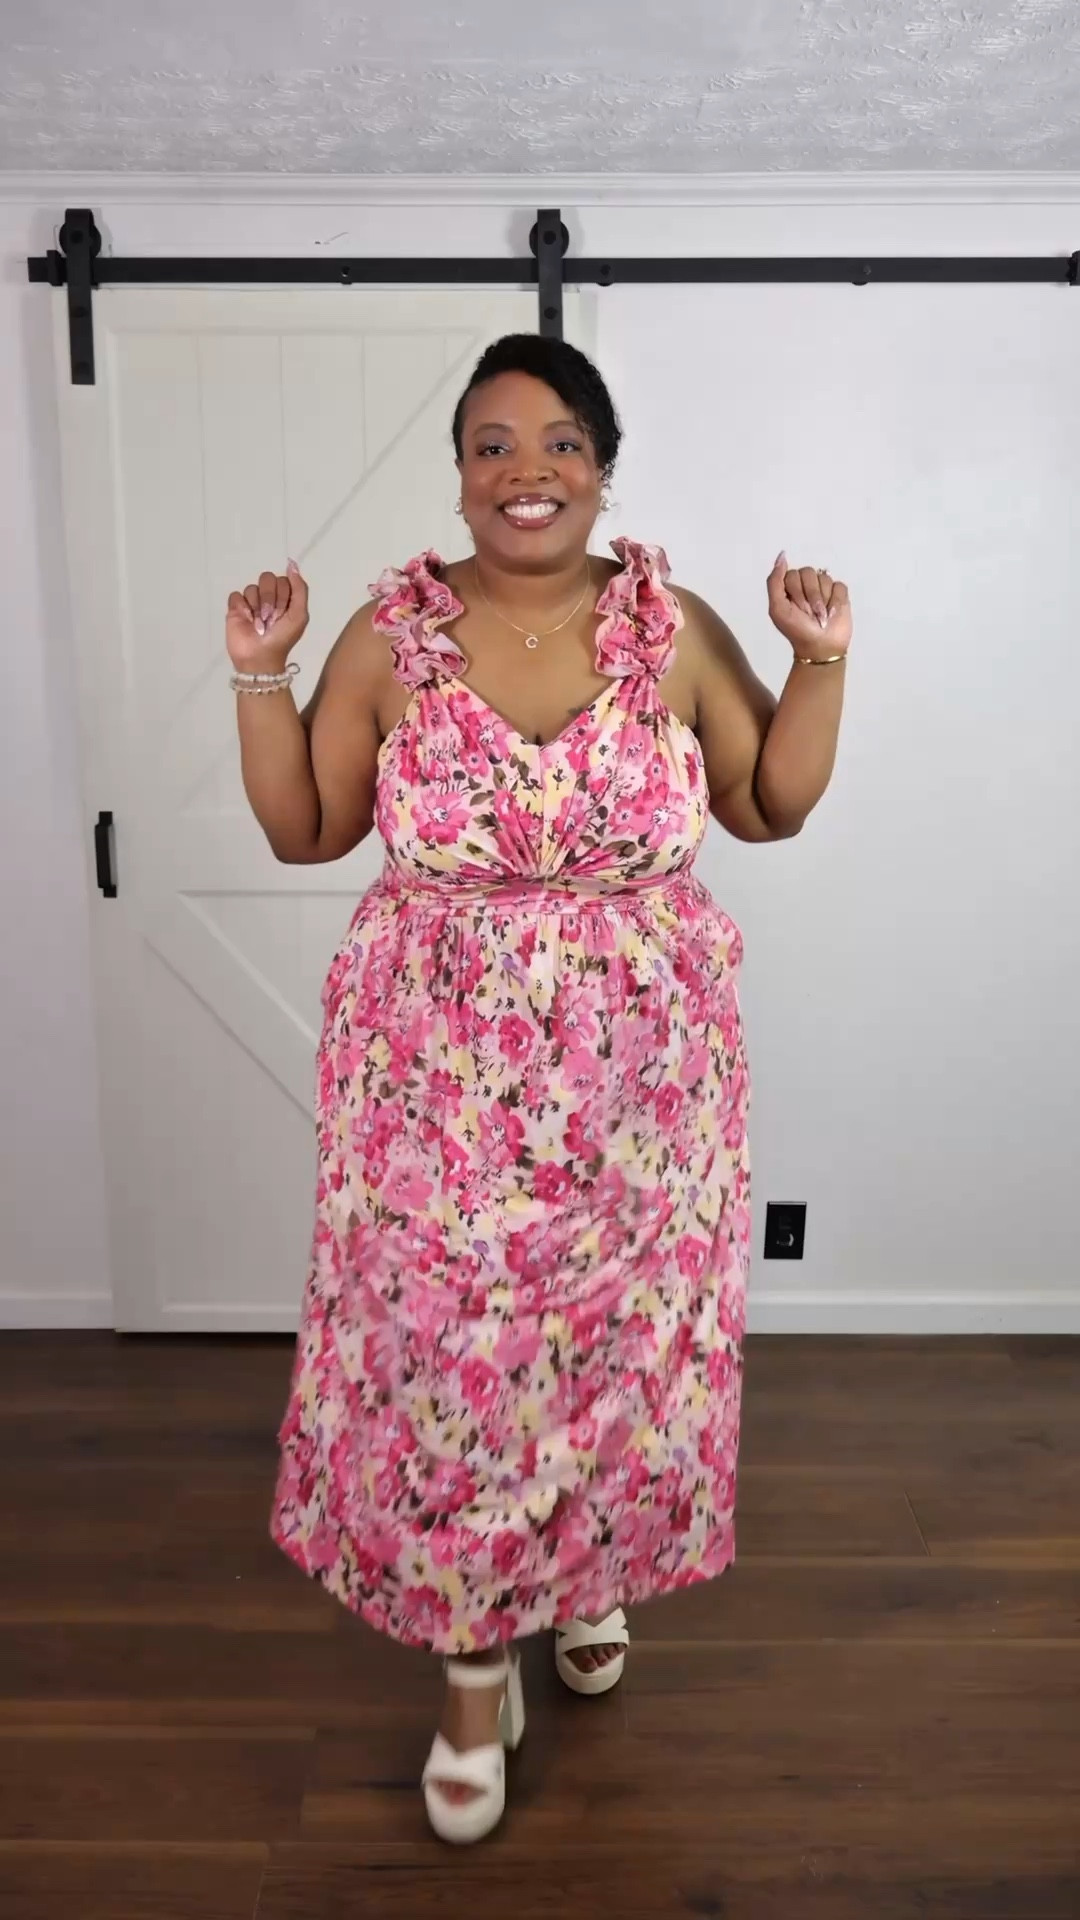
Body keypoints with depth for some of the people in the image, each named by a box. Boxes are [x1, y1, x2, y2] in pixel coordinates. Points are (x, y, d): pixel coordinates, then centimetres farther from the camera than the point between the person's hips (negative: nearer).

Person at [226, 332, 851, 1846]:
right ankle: (477, 1662, 32)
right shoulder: (393, 630, -2)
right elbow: (305, 830, 3)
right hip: (441, 1078, 0)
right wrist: (261, 677, -7)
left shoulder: (676, 626, -1)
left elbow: (772, 806, 6)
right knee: (444, 1355, 7)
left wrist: (821, 660, -5)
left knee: (623, 1338, 16)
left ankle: (590, 1570, 48)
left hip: (641, 1075, 1)